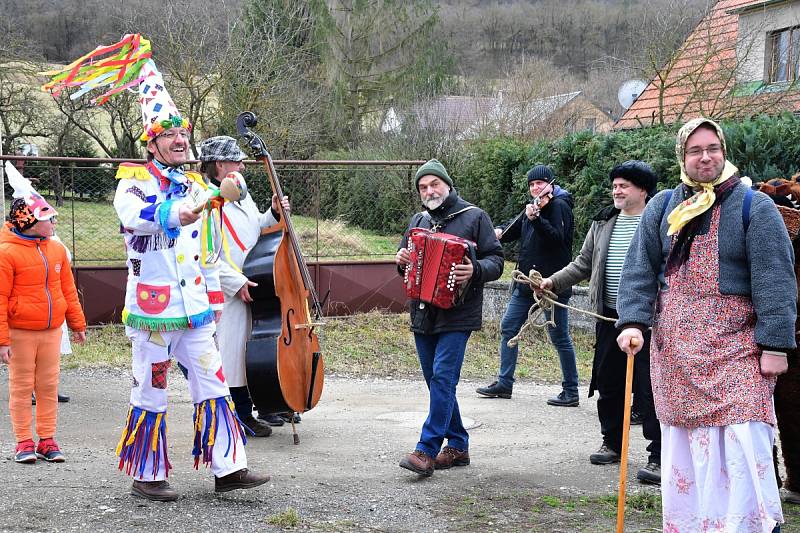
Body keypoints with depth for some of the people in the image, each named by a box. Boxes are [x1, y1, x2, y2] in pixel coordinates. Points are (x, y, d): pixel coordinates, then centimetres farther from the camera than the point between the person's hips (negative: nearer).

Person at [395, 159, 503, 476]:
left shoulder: (474, 217, -1)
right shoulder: (418, 221, 15)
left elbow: (496, 260, -4)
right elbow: (405, 255, 25)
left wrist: (476, 271, -24)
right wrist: (401, 261, 1)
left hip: (457, 316, -6)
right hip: (422, 315, 6)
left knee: (443, 378, -13)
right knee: (437, 381, 10)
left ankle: (427, 451, -14)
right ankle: (458, 447, 20)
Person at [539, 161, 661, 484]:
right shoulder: (603, 223, 13)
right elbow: (583, 264, 18)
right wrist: (553, 282, 7)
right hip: (609, 317, 6)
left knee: (650, 388, -6)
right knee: (608, 384, 14)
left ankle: (658, 457, -1)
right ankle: (612, 443, 30)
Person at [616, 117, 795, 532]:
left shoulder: (753, 206, 0)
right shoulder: (662, 208, 10)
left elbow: (775, 279, -6)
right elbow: (639, 269, 6)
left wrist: (775, 344, -12)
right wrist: (632, 322, -8)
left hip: (736, 348, -4)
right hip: (675, 350, 4)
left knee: (743, 441, -15)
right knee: (682, 443, 7)